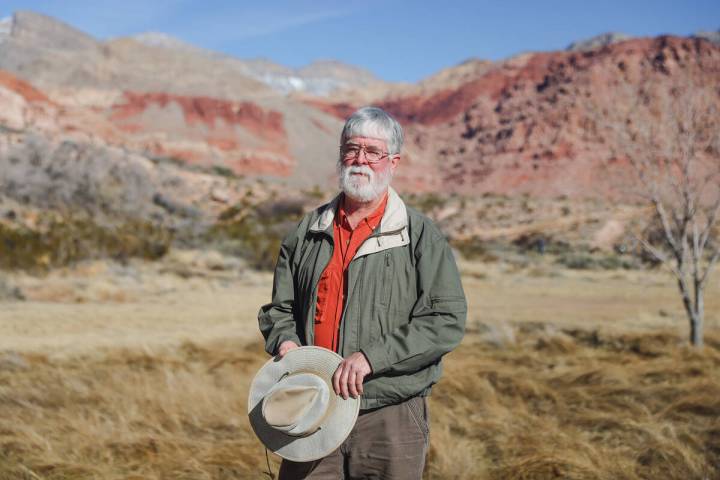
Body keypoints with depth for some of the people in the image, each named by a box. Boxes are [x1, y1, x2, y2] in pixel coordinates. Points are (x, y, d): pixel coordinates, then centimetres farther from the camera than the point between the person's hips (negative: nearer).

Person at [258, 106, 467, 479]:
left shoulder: (420, 235, -1)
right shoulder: (307, 232, 12)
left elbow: (448, 320, -9)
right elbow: (279, 308, 19)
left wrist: (372, 357, -17)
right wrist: (284, 341, -4)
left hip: (390, 418, -2)